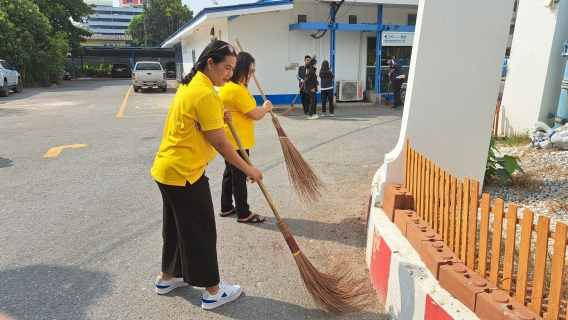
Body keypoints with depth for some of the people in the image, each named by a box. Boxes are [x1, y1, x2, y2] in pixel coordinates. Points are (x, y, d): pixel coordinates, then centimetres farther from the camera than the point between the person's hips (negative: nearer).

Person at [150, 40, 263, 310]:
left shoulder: (190, 85, 10)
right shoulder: (205, 94, -21)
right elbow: (220, 143, -21)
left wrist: (219, 116, 8)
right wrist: (248, 170, -11)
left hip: (168, 169, 10)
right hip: (184, 174, -10)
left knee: (176, 226, 22)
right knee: (201, 232, 3)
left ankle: (167, 278, 39)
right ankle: (213, 292, 18)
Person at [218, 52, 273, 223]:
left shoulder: (226, 86, 9)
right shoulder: (237, 90, -23)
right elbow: (256, 115, -20)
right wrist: (266, 107, 0)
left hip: (229, 139, 10)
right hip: (237, 141, -10)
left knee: (230, 173, 18)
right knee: (239, 177, 0)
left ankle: (226, 207, 30)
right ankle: (243, 214, 12)